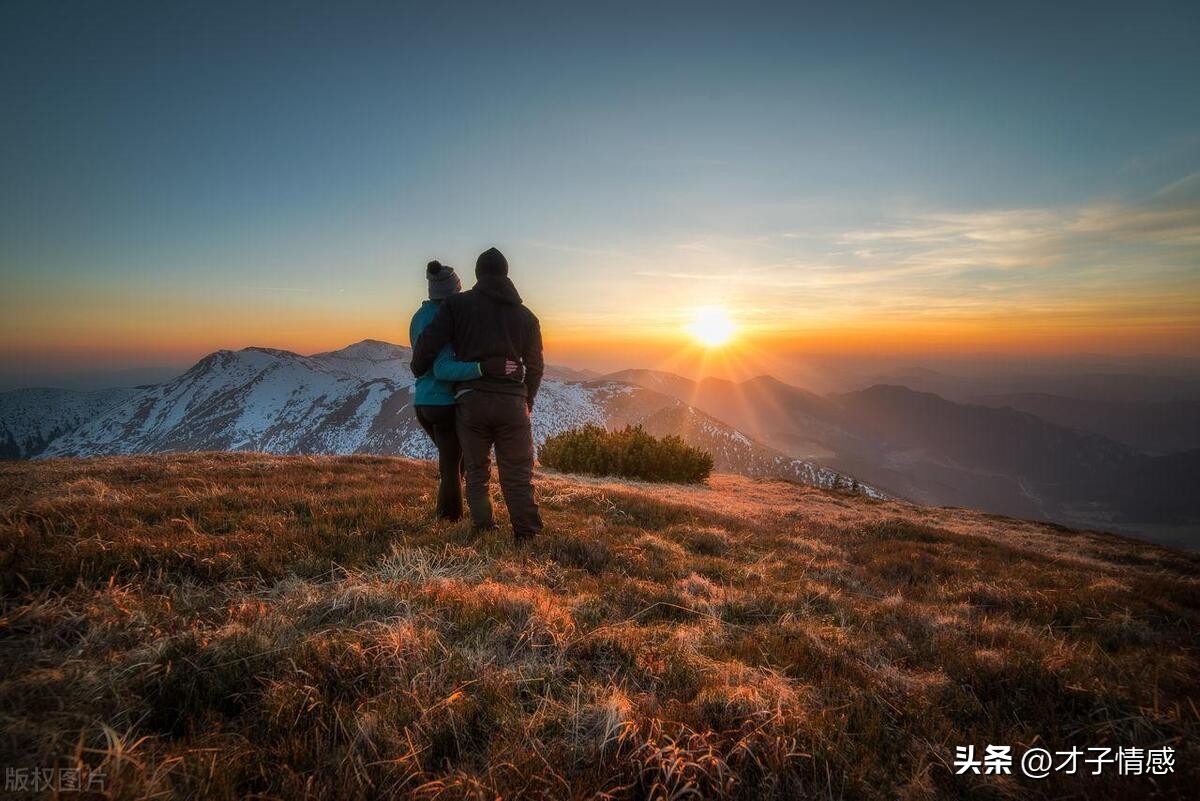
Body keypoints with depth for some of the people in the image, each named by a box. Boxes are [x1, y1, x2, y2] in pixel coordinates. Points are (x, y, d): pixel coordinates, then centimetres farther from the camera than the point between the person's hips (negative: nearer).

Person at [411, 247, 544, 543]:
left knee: (476, 472, 13)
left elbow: (427, 344, -4)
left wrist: (418, 370, 17)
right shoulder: (525, 314, 11)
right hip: (512, 402, 1)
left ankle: (484, 531, 15)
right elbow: (535, 365, 14)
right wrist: (527, 400, 29)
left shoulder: (457, 304, 3)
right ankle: (526, 535, 1)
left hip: (470, 401, -1)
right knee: (517, 474, 6)